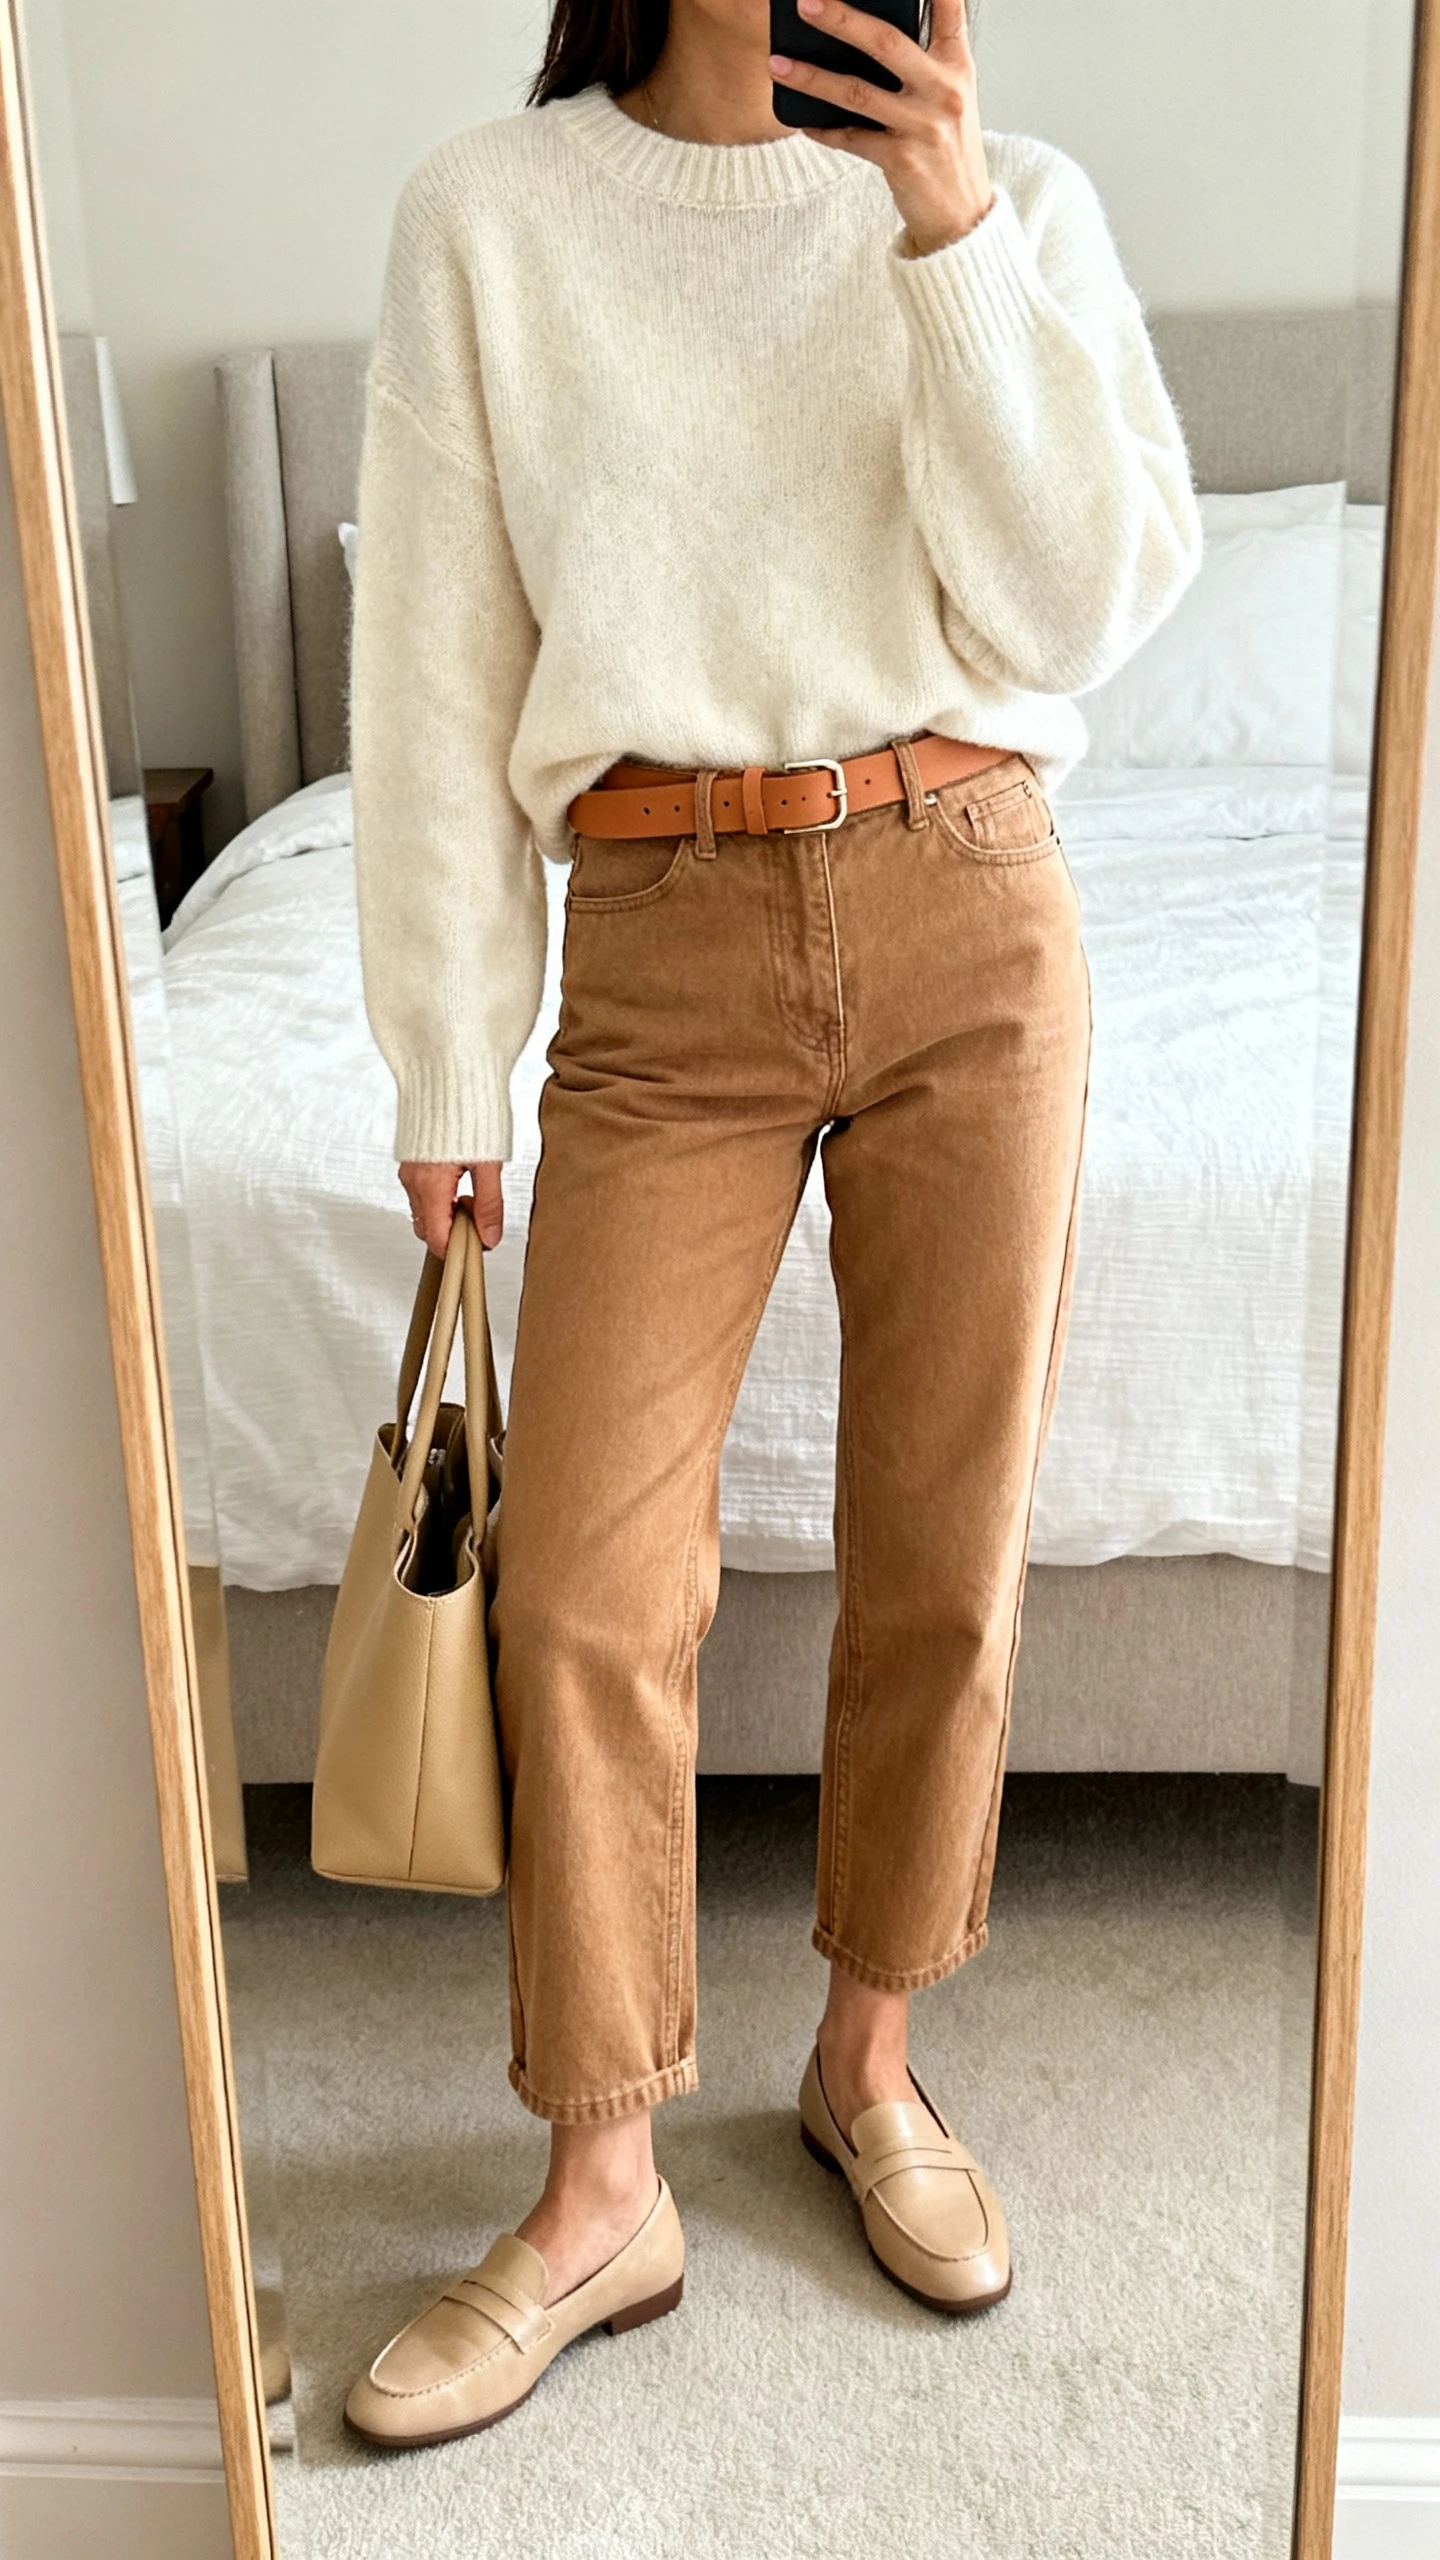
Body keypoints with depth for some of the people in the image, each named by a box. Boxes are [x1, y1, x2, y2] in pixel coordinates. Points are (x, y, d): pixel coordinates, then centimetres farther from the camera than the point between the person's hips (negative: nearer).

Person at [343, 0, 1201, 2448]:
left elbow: (1088, 602, -3)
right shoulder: (487, 212, 5)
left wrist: (954, 230, -11)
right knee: (583, 1586, -3)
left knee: (944, 1551, 7)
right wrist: (448, 1071, 2)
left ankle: (868, 2060, 30)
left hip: (971, 917, 1)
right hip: (665, 957, -1)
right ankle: (603, 2197, 15)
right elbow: (440, 663, 3)